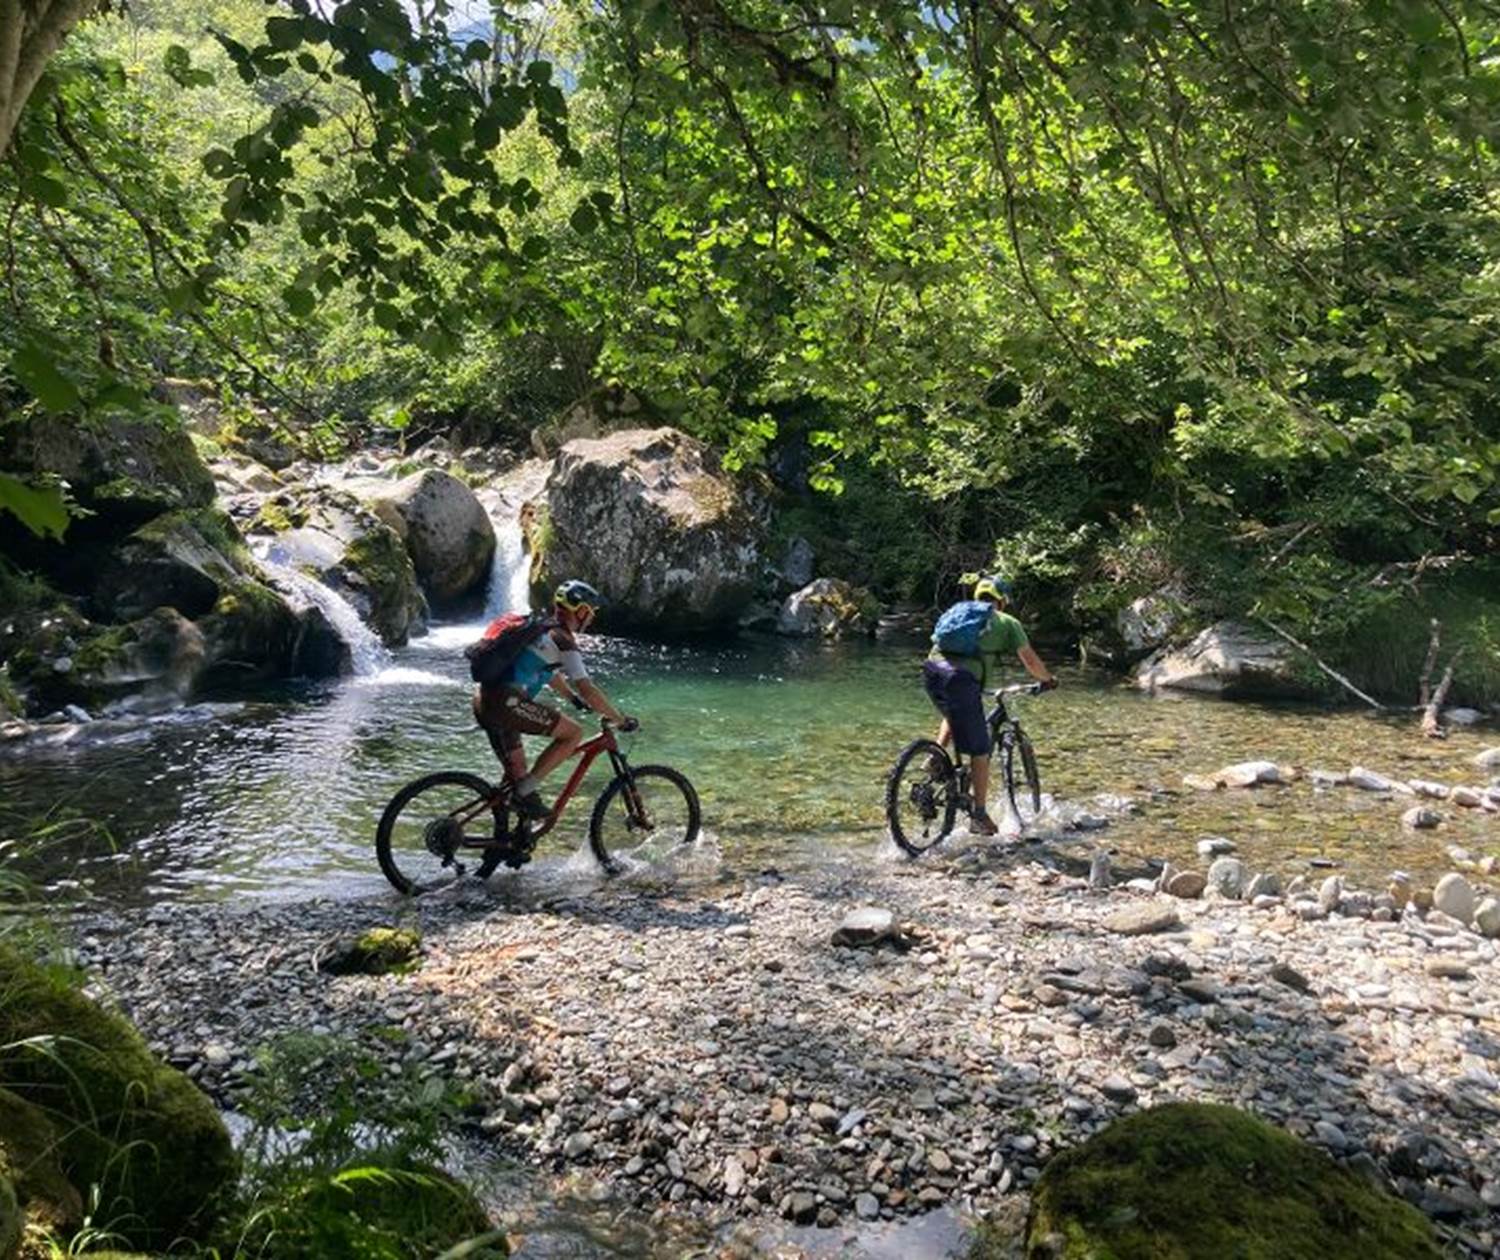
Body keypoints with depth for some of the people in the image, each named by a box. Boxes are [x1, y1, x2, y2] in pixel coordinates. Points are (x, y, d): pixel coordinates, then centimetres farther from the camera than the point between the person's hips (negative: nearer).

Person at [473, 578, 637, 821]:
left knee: (517, 774, 18)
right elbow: (587, 690, -11)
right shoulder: (562, 639, -6)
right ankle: (526, 790, -5)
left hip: (483, 701, 9)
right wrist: (620, 720, -3)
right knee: (574, 733, -4)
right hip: (506, 700, -9)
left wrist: (575, 700, 42)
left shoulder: (540, 628, 22)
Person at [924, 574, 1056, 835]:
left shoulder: (959, 610, 30)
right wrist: (1047, 680, 35)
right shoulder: (1006, 622, 18)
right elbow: (1030, 661, 15)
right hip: (962, 678, -5)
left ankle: (936, 758, 18)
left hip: (931, 668, 5)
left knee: (952, 716, 37)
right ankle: (979, 816, 14)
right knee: (979, 751, 8)